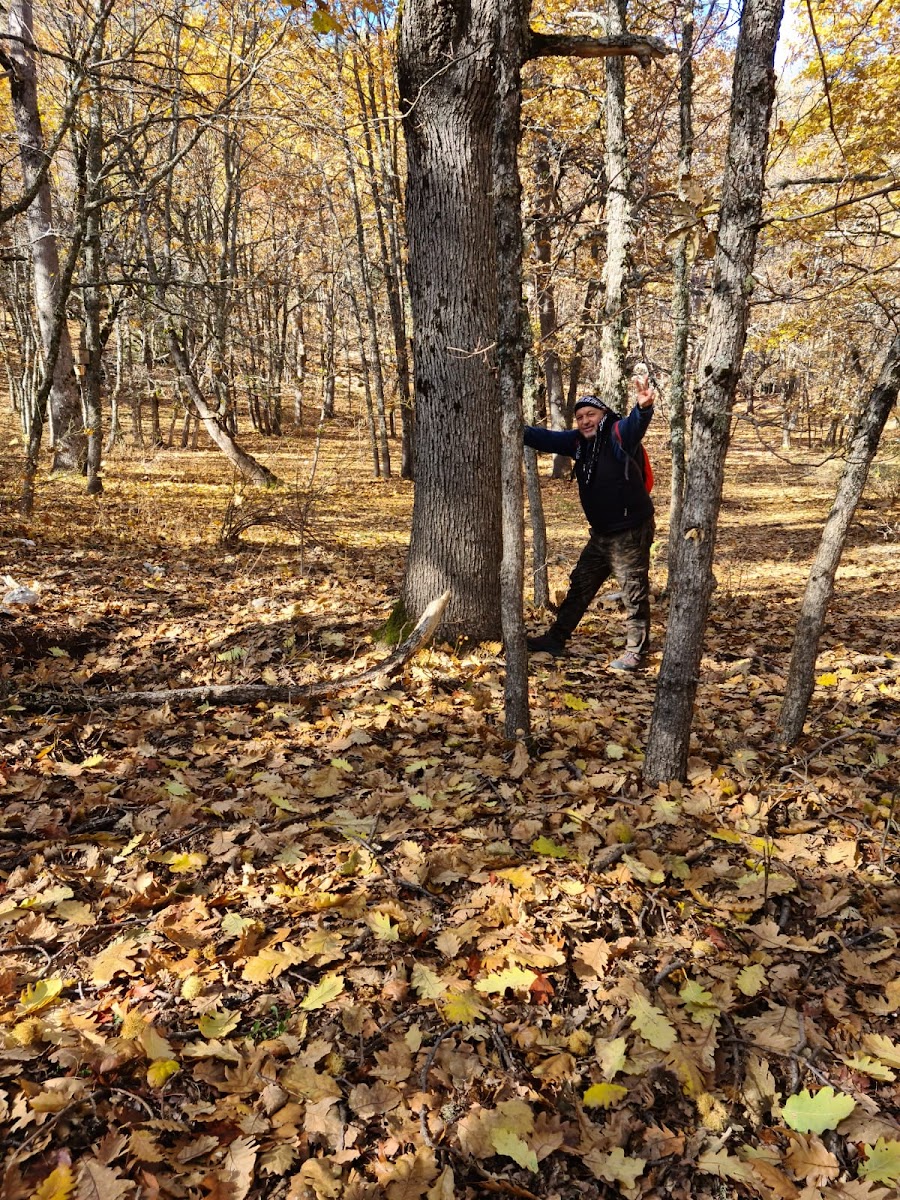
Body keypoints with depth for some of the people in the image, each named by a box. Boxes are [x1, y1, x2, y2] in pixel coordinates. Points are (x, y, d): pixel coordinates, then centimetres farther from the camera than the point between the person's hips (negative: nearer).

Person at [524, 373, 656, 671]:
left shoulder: (619, 434, -17)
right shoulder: (578, 441, 5)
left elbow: (635, 424, -37)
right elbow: (545, 438, 11)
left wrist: (643, 407, -59)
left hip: (631, 532, -8)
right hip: (601, 534, 9)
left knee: (634, 594, 0)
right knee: (580, 586, 19)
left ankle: (636, 654, 10)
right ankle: (556, 638, 33)